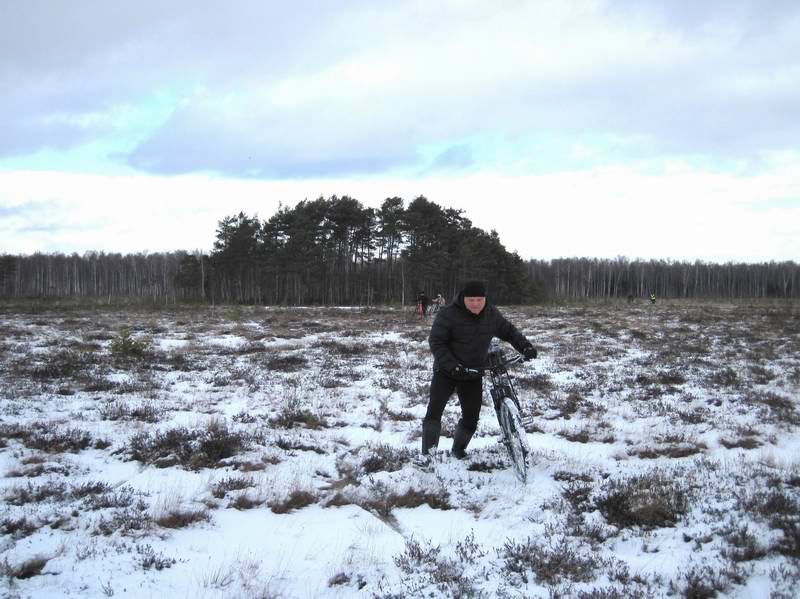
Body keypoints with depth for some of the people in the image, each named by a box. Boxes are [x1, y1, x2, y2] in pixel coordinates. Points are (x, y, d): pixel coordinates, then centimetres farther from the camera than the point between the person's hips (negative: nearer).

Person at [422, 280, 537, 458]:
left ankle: (458, 450, 24)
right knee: (434, 412, -16)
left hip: (473, 375, 4)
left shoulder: (491, 314, -2)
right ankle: (428, 454, -7)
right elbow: (436, 342, -18)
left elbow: (508, 331, 11)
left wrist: (525, 346, -6)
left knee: (471, 419, -1)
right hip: (447, 372, -4)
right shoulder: (448, 314, -17)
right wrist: (452, 366, -29)